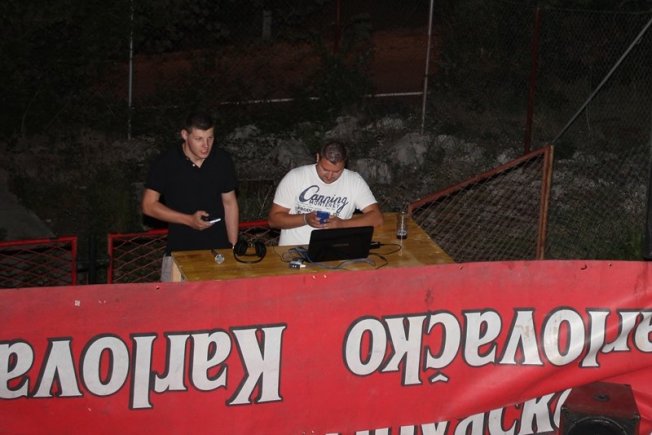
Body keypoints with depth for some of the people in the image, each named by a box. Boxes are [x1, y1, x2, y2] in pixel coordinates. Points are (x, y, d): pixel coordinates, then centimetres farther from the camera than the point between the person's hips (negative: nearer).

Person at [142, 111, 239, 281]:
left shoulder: (223, 160, 3)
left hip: (218, 249, 2)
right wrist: (189, 220, -13)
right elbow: (149, 205, -3)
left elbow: (230, 203, 10)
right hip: (180, 251, -2)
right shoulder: (166, 163, -6)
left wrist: (234, 247, 7)